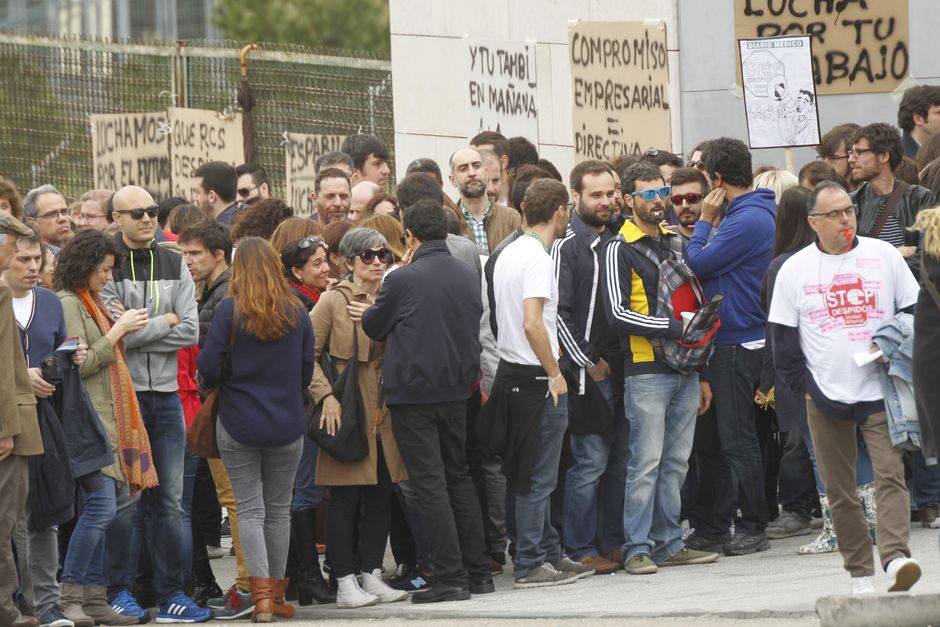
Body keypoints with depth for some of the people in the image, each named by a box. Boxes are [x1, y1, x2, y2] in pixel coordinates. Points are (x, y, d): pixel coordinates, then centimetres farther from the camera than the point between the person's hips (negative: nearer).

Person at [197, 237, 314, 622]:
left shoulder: (229, 311, -11)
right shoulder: (297, 315, -2)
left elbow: (209, 368, -11)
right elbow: (307, 371, 4)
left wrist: (217, 384, 11)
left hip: (238, 425, -2)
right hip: (286, 427, 2)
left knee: (249, 510, 3)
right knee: (278, 509, 14)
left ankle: (261, 596, -9)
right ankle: (276, 594, 19)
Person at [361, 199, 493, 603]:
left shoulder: (402, 281, -14)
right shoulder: (470, 278, 3)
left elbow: (373, 328, 1)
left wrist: (366, 312, 22)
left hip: (413, 393, -6)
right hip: (456, 391, 6)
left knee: (430, 484, -3)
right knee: (459, 479, 15)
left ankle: (451, 577, -5)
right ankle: (478, 573, 17)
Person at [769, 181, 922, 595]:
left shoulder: (884, 256, 3)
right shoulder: (794, 270, 2)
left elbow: (914, 313, 9)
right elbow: (782, 338, 6)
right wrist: (801, 387, 0)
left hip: (880, 391, -1)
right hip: (826, 396, 1)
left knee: (890, 476, -15)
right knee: (840, 490, 3)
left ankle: (895, 557, -24)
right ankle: (860, 573, 10)